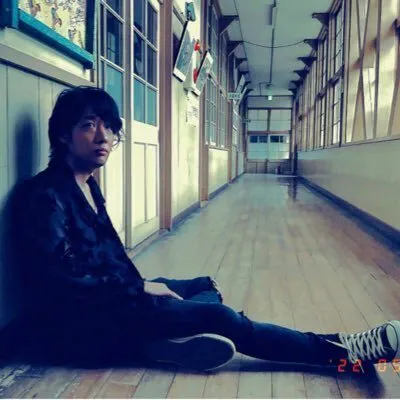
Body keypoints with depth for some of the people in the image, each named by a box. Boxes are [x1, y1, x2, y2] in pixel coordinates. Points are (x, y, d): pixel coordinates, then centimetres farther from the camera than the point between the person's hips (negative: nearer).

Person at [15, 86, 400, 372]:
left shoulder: (87, 185, 9)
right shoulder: (47, 194, -17)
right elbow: (59, 282, -22)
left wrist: (139, 286, -3)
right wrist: (140, 289, -16)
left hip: (108, 295, 10)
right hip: (80, 318, -10)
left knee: (208, 287, 15)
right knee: (216, 315, -16)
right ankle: (340, 351, -8)